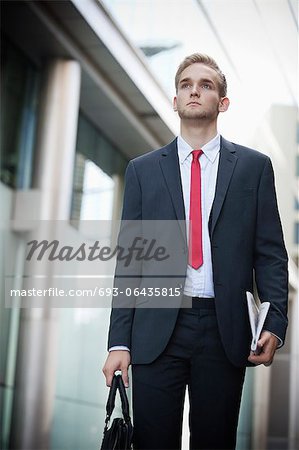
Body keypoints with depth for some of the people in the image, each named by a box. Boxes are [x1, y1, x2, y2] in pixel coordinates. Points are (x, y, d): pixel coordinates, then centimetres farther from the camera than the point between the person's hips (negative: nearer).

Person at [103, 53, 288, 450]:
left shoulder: (254, 166, 8)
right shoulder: (142, 170, 10)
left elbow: (270, 252, 5)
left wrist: (275, 323, -9)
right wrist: (119, 341, 1)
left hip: (225, 330, 0)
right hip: (156, 331, 1)